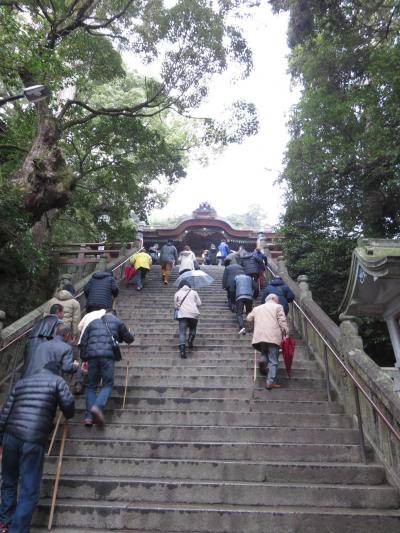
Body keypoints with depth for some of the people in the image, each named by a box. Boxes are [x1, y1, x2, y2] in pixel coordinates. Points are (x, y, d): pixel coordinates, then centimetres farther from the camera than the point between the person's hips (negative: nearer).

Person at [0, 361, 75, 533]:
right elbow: (68, 405, -2)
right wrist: (68, 416, 20)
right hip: (34, 440, -5)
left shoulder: (21, 382, 21)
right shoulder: (57, 381, 7)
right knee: (29, 491, 4)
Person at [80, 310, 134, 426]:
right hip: (108, 356, -3)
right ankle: (97, 407, -22)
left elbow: (83, 342, 19)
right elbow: (129, 339, 21)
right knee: (107, 385, 4)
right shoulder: (118, 322, 16)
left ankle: (89, 416, 0)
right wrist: (129, 334, 44)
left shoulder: (93, 323, 24)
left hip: (92, 356, 3)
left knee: (91, 386, 12)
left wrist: (84, 359, 24)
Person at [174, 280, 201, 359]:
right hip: (194, 314, 1)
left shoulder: (177, 294, 9)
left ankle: (182, 348, -22)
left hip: (183, 314, -1)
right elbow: (199, 303, 7)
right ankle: (190, 341, 0)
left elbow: (175, 306, 10)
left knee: (182, 332, -6)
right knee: (193, 329, 23)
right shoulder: (194, 292, 11)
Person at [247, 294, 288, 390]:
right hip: (273, 337, -4)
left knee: (267, 358, 19)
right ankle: (270, 382, -5)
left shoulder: (256, 308, 21)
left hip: (259, 337, 4)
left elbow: (249, 319, 22)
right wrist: (285, 333, 0)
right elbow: (282, 321, -1)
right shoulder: (278, 307, 8)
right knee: (273, 361, -1)